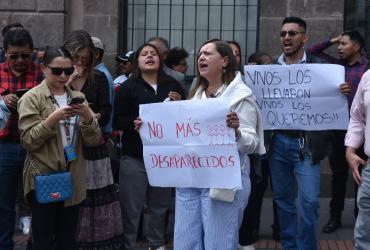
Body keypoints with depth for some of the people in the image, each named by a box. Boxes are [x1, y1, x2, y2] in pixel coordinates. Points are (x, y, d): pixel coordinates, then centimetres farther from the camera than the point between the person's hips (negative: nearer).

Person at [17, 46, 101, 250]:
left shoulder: (78, 97, 9)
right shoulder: (32, 98, -3)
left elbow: (93, 140, 4)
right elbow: (28, 141, -11)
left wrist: (87, 117, -15)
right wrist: (53, 118, -22)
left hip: (73, 178, 4)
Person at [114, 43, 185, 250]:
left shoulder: (172, 86, 9)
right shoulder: (128, 87, 1)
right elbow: (118, 121, -4)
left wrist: (180, 103, -6)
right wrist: (134, 123, -22)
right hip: (135, 157, -3)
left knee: (160, 205, 11)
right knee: (132, 207, -1)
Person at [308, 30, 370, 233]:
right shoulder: (338, 65, 8)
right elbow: (313, 51, 15)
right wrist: (332, 41, 5)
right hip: (338, 127, 4)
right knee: (338, 174, 11)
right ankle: (335, 216, 19)